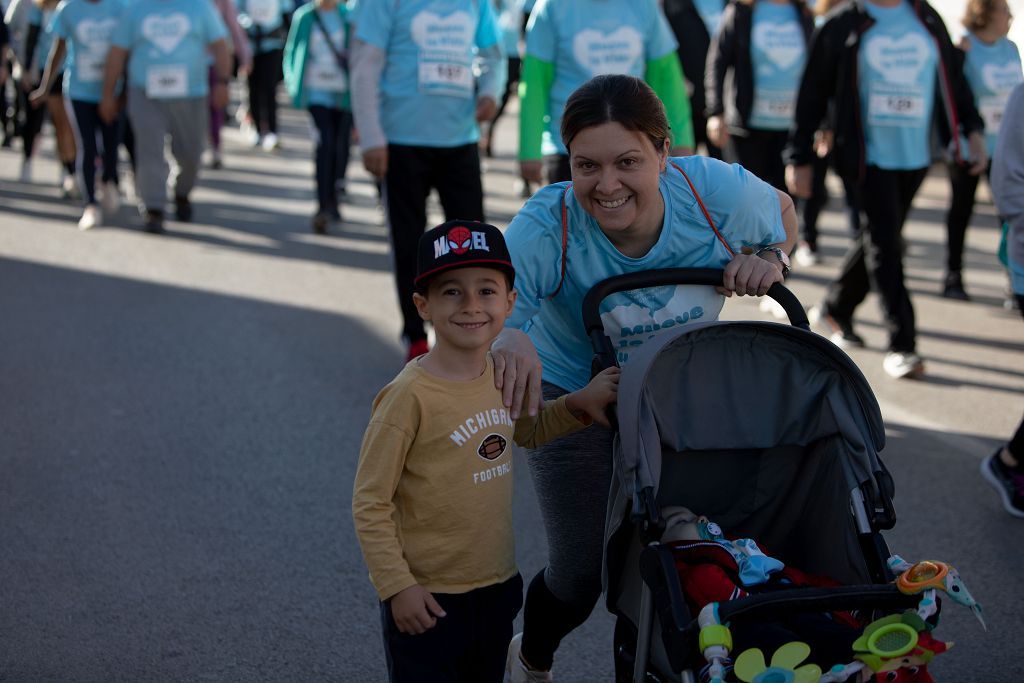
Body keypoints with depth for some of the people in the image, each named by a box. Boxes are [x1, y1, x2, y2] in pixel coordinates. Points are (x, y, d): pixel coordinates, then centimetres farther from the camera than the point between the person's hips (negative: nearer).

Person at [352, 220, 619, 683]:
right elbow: (370, 503, -16)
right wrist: (397, 586, -17)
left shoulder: (504, 376, 0)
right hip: (427, 599, -6)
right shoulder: (411, 396, -21)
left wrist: (579, 403, 6)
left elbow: (527, 430, 22)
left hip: (497, 587, 7)